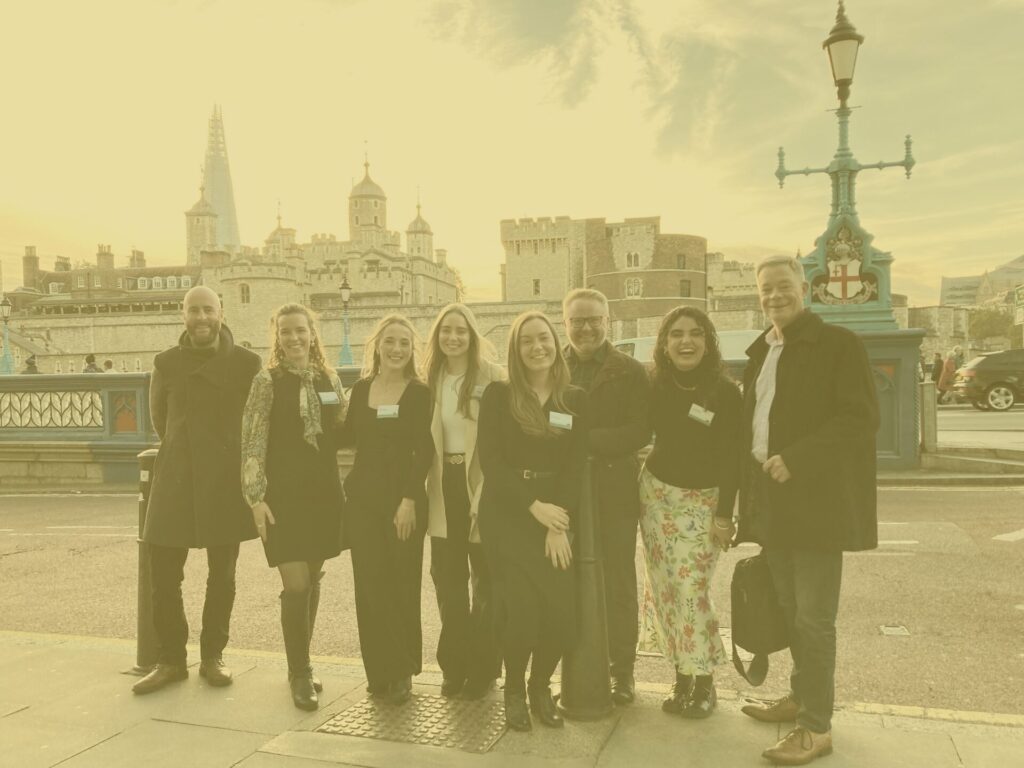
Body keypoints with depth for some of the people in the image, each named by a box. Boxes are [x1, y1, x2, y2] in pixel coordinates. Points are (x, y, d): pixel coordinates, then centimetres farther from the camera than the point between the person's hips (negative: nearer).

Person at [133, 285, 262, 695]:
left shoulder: (247, 363, -2)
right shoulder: (166, 363, 4)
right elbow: (159, 416, 17)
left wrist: (238, 462, 8)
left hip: (225, 481, -1)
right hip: (175, 480, 2)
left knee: (222, 576, 7)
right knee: (163, 574, 1)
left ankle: (212, 657, 22)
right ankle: (171, 660, 17)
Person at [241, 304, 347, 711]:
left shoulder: (329, 379, 7)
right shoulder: (267, 381, -5)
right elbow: (252, 443, -9)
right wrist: (256, 497, -14)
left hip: (324, 493, 4)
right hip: (284, 495, -4)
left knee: (313, 581, 12)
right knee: (295, 585, -6)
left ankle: (300, 665, 27)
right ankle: (300, 673, 11)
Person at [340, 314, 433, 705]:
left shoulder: (419, 393, -3)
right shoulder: (361, 389, 9)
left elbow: (424, 451, -8)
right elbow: (348, 437, 13)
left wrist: (410, 500, -15)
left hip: (403, 498, -3)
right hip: (362, 497, 3)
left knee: (401, 585, 2)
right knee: (370, 584, 4)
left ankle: (402, 671, 16)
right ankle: (381, 670, 16)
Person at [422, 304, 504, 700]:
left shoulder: (493, 375, -8)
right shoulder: (430, 378, 7)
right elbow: (423, 437, 10)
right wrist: (424, 487, 3)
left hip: (480, 485, -4)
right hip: (444, 486, 4)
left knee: (485, 580, 7)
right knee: (447, 578, 10)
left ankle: (483, 667, 21)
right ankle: (454, 664, 25)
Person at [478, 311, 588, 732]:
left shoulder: (575, 399, 6)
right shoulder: (498, 394, -1)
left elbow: (576, 466, 1)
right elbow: (490, 461, -7)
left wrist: (559, 526, -9)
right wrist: (534, 506, -14)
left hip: (556, 515, 2)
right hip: (506, 514, -2)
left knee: (561, 609, -5)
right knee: (521, 607, -9)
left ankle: (541, 687, 21)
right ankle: (514, 690, 17)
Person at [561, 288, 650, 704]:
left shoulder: (630, 371, -1)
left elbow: (641, 430, -10)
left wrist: (588, 441, -18)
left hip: (615, 491, -2)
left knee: (618, 583, 7)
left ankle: (621, 670, 20)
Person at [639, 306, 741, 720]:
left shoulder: (726, 393, -11)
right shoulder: (655, 387, -2)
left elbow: (732, 460, -10)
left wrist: (725, 515, -13)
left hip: (702, 501, -3)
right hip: (656, 492, 4)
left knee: (692, 589, -8)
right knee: (665, 589, 5)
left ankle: (704, 682, 9)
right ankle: (681, 677, 17)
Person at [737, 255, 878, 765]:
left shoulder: (839, 344, -7)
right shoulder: (762, 352, 15)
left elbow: (861, 417, -15)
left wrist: (795, 460, -22)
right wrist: (750, 501, 12)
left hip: (816, 501, -7)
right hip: (774, 501, 7)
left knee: (814, 617, -2)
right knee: (791, 610, 16)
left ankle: (817, 727, 8)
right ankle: (802, 697, 32)